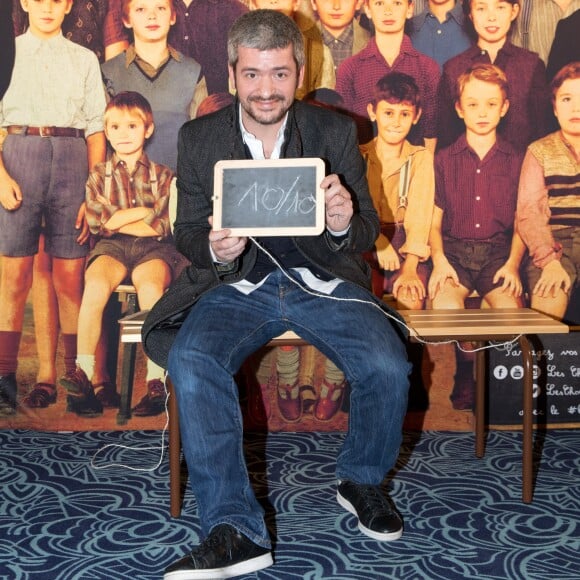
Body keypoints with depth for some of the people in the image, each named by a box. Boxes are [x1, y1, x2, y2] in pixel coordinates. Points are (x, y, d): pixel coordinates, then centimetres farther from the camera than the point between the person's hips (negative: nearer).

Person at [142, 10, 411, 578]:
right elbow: (186, 232, 5)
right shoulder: (199, 137, 3)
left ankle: (361, 481, 7)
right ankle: (233, 531, -24)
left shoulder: (334, 132, 1)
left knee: (388, 366, -25)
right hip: (237, 284, 0)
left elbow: (367, 233, 1)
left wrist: (344, 226, -26)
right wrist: (215, 250, -20)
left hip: (322, 282, 0)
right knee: (191, 361, -30)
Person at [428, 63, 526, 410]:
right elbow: (434, 221, 10)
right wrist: (439, 260, -9)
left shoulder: (516, 161, 13)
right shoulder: (445, 160, 13)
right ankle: (467, 377, -10)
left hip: (498, 251, 0)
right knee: (445, 302, -33)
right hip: (454, 250, 0)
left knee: (511, 306, -32)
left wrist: (513, 262, -7)